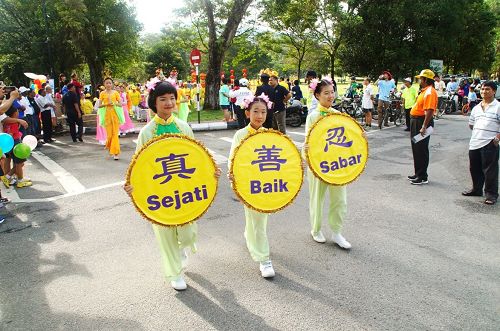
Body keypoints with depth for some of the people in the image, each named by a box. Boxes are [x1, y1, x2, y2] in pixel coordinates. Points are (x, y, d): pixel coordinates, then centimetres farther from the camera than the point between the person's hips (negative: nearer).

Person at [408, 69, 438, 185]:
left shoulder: (430, 92, -17)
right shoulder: (424, 91, 15)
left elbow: (430, 111, -25)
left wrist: (424, 127, -29)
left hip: (422, 122, -11)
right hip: (416, 121, 11)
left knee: (421, 150, -4)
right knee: (416, 148, 17)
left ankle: (423, 177, 4)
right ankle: (418, 174, 28)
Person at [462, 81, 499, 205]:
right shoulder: (476, 108, 16)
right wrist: (479, 132, 12)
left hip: (489, 144, -6)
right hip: (474, 143, 7)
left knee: (490, 170, -1)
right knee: (474, 168, 15)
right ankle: (477, 189, 31)